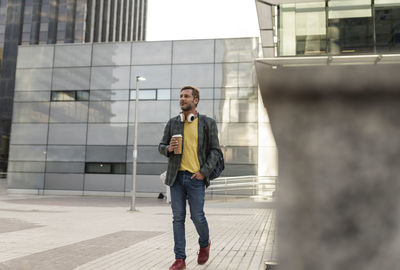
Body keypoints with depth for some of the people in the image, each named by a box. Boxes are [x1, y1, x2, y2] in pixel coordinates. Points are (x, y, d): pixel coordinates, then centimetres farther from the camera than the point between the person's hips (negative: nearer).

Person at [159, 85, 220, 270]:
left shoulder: (208, 123, 2)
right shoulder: (172, 123, 9)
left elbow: (214, 150, 2)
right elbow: (161, 146, 14)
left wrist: (204, 172, -8)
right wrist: (168, 148, -10)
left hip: (196, 178, -2)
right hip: (176, 177, 3)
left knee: (197, 216, -1)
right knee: (178, 218, 3)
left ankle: (204, 244, 31)